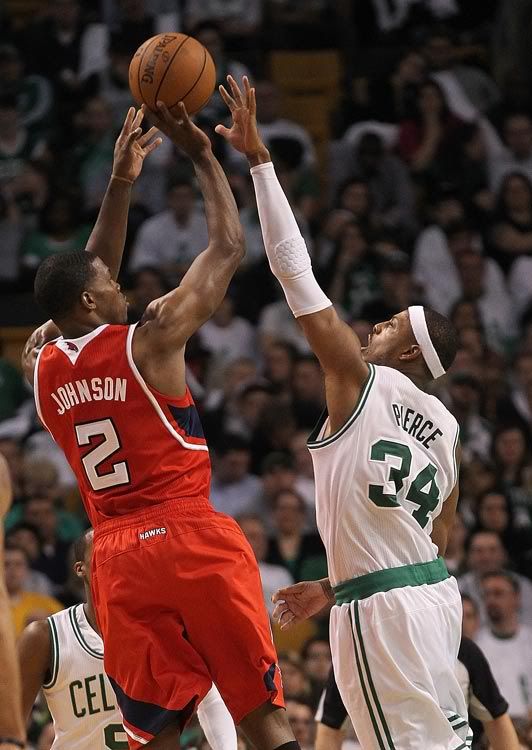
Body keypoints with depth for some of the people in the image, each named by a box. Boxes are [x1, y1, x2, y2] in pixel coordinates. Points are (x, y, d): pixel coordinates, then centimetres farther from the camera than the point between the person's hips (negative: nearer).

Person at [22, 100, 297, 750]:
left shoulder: (39, 364, 9)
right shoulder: (148, 339, -6)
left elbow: (82, 282, 26)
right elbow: (227, 248, 4)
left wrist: (120, 183, 26)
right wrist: (202, 156, 12)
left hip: (117, 557, 4)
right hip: (192, 538, -4)